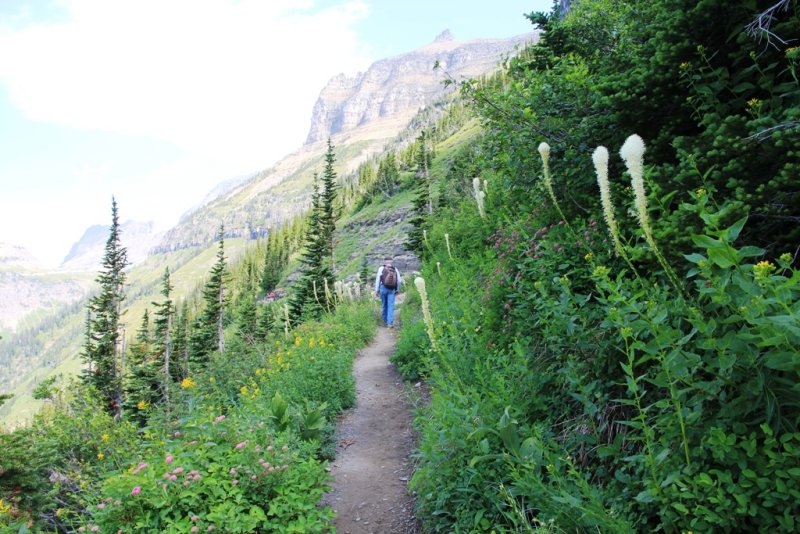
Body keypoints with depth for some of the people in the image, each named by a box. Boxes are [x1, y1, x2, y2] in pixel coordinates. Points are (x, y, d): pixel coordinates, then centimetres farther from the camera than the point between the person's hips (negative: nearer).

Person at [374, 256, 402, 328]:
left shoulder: (381, 269, -4)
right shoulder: (395, 269, 1)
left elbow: (378, 280, -4)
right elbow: (399, 280, 3)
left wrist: (376, 290, 3)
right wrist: (397, 289, 17)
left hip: (383, 288, 0)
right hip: (392, 290, 0)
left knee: (384, 305, 16)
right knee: (391, 306, -2)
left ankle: (385, 321, 27)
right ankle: (390, 322, -13)